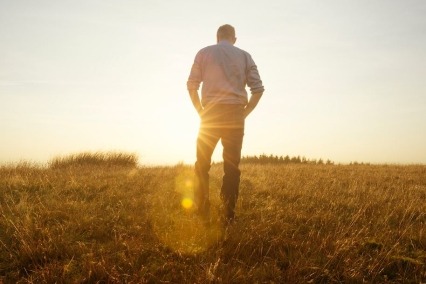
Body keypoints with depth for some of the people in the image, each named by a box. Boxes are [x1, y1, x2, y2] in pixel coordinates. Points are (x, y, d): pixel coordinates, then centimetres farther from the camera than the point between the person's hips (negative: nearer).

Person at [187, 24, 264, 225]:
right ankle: (229, 215, 4)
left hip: (211, 113, -1)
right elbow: (258, 89, 3)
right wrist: (244, 114, 8)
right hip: (234, 114, 1)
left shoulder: (204, 53, 9)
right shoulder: (244, 56, 12)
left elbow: (191, 85, 1)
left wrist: (201, 112, 7)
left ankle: (202, 213, 6)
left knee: (202, 164, 8)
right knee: (232, 166, 5)